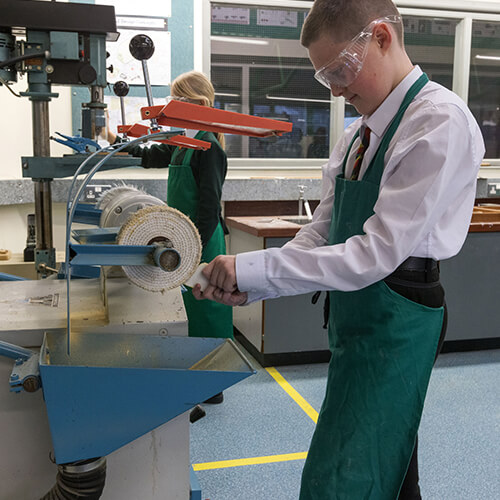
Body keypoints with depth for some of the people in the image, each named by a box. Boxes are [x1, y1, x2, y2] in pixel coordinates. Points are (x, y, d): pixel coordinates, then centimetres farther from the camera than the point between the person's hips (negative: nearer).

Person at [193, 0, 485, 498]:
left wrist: (253, 268, -21)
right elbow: (319, 234, 9)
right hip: (353, 316, 8)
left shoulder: (442, 123, -16)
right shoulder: (357, 133, 10)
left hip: (395, 320, -8)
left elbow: (376, 253, -22)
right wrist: (245, 286, -5)